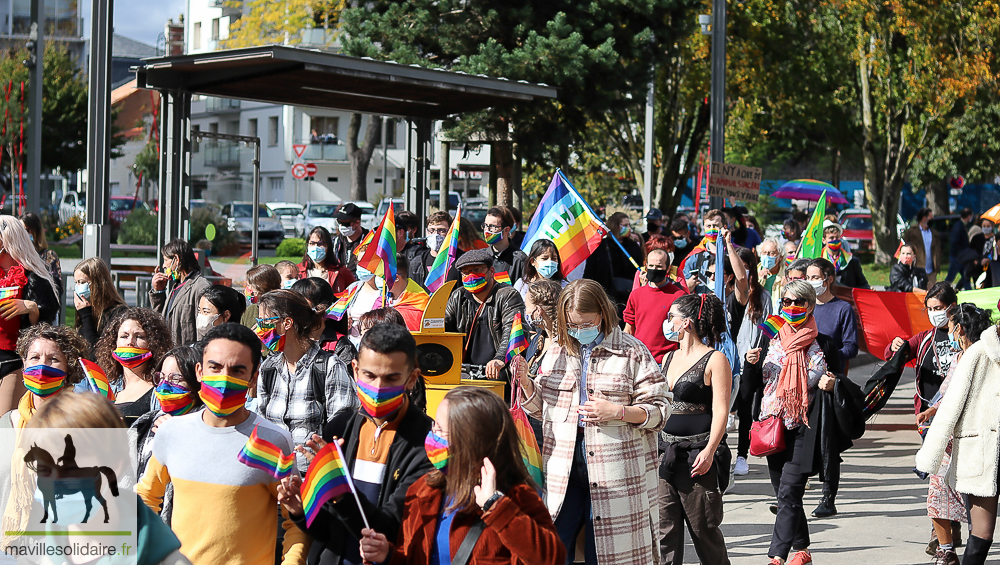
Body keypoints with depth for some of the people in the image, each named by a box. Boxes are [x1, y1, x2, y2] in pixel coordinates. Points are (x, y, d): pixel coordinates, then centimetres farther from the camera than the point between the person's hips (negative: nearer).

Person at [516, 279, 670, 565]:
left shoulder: (632, 352, -1)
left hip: (614, 472, -3)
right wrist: (526, 383, 0)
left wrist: (617, 412, -17)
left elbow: (659, 410, -2)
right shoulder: (558, 351, 12)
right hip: (562, 469, 4)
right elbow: (542, 406, 20)